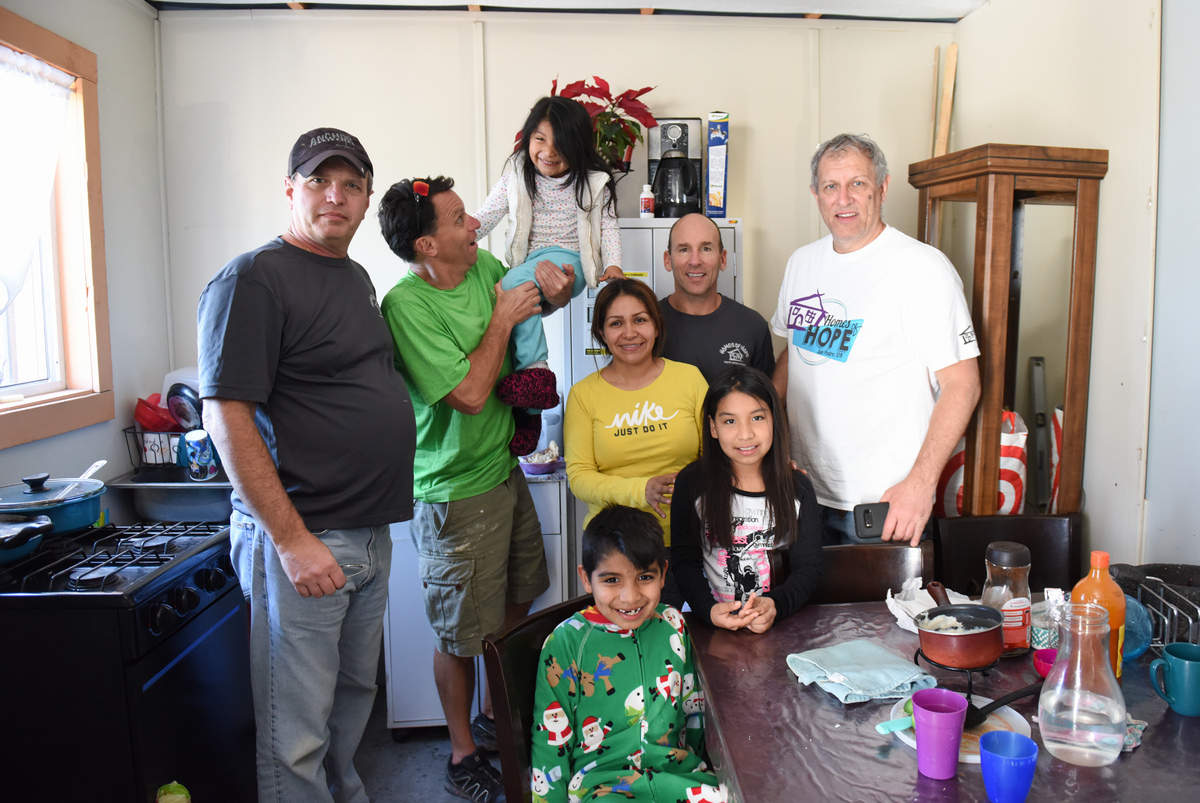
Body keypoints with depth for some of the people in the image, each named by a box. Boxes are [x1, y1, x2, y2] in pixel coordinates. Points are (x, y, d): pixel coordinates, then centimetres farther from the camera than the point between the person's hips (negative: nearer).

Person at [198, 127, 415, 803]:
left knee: (356, 692, 22)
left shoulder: (358, 278, 15)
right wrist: (291, 539, -20)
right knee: (297, 734, 2)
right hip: (301, 537, -8)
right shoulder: (254, 278, -11)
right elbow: (226, 414, -17)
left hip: (371, 533, 8)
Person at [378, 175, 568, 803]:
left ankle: (494, 718, 44)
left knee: (516, 607, 22)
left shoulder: (485, 267, 0)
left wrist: (552, 297, -1)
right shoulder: (406, 306, -22)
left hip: (506, 470, 8)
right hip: (457, 492, -8)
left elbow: (523, 304, 22)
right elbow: (470, 394, -26)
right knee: (462, 633, 8)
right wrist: (501, 320, -16)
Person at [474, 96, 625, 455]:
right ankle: (530, 412, -21)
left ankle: (533, 369, -34)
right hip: (527, 265, 4)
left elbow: (608, 227, 6)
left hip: (568, 260, -4)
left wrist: (613, 265, -9)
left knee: (513, 285, -34)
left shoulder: (593, 181, 2)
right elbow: (486, 215, 10)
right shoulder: (517, 173, 9)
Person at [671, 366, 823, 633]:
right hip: (713, 622, 0)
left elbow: (808, 568, 2)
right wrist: (709, 609, -20)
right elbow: (685, 562, -1)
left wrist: (775, 605, -18)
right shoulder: (691, 484, -1)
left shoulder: (797, 488, 2)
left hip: (781, 620, 1)